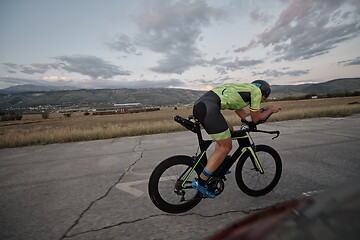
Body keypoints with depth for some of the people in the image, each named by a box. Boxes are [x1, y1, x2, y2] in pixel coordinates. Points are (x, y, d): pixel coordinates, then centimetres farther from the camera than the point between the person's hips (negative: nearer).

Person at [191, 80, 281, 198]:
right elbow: (255, 119, 16)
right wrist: (271, 110, 32)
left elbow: (245, 116, 36)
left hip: (199, 104, 10)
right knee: (225, 147, 1)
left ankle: (217, 168, 33)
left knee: (229, 130, 25)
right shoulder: (256, 90, 11)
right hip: (209, 108, -10)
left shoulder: (241, 87, 35)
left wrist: (264, 109, 43)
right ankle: (200, 182, 3)